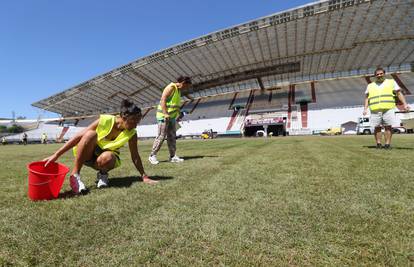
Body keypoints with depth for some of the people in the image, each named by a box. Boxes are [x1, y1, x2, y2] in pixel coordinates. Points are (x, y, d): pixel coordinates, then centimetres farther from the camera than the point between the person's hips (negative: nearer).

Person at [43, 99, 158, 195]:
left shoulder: (131, 133, -18)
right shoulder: (104, 120, -23)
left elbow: (135, 157, -11)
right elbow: (78, 137, -21)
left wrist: (145, 177, -12)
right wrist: (56, 155, -22)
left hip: (106, 156, 0)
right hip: (88, 154, 0)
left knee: (107, 158, -39)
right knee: (90, 134, -34)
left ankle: (102, 174, -3)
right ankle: (75, 175, -25)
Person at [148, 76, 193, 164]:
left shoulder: (179, 89, 17)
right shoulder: (171, 87, -11)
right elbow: (163, 100, -20)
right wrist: (165, 114, -27)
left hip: (172, 117, 9)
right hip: (163, 116, -9)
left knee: (172, 137, 7)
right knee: (161, 136, -8)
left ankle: (172, 156, 11)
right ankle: (152, 156, 3)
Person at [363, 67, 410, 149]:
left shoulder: (391, 82, 17)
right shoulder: (370, 86, 20)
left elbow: (399, 93, 11)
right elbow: (367, 98, 15)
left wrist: (404, 104, -1)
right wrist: (365, 109, 2)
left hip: (388, 109, -1)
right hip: (375, 110, 1)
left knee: (388, 126, -7)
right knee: (377, 127, -3)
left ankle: (387, 144, -3)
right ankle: (378, 143, 3)